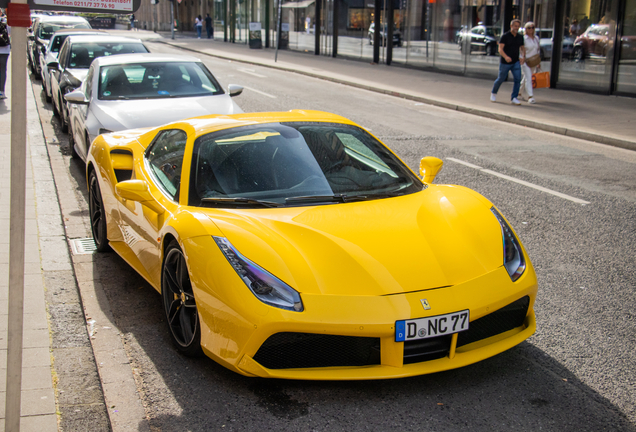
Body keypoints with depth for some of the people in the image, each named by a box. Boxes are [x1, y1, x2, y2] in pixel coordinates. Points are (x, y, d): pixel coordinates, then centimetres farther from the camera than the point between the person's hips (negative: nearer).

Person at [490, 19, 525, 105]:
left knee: (518, 79, -12)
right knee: (501, 79, 9)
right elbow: (500, 49, -17)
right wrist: (506, 57, -36)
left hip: (516, 62, 4)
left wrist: (522, 56, -4)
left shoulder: (520, 37, 6)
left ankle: (514, 98, -8)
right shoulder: (505, 36, -10)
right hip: (505, 62, -4)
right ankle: (493, 93, 35)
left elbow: (522, 48, 17)